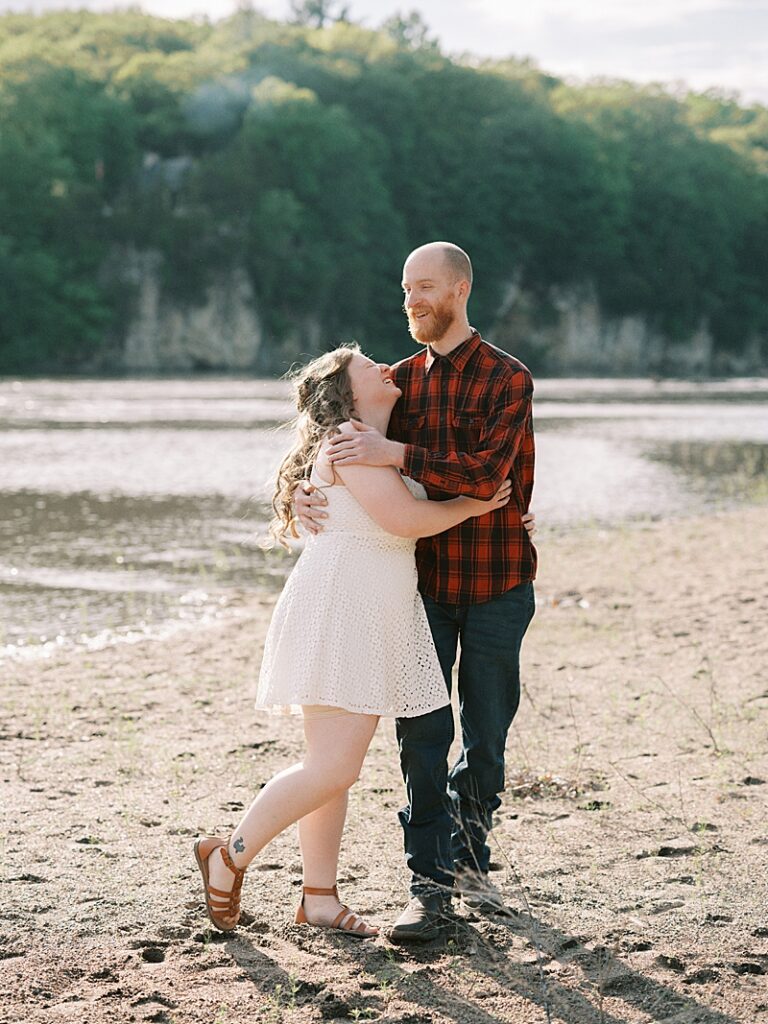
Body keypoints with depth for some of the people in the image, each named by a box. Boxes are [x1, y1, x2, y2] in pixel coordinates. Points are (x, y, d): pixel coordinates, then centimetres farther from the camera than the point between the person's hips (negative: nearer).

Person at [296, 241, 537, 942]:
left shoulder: (506, 379, -7)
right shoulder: (399, 382, 7)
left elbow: (486, 472, -21)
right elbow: (336, 454, 8)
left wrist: (396, 455, -28)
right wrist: (303, 494, -14)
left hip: (495, 584, -3)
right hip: (422, 581, 3)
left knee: (486, 733, 9)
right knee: (422, 734, -2)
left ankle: (469, 854, 30)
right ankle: (431, 884, 4)